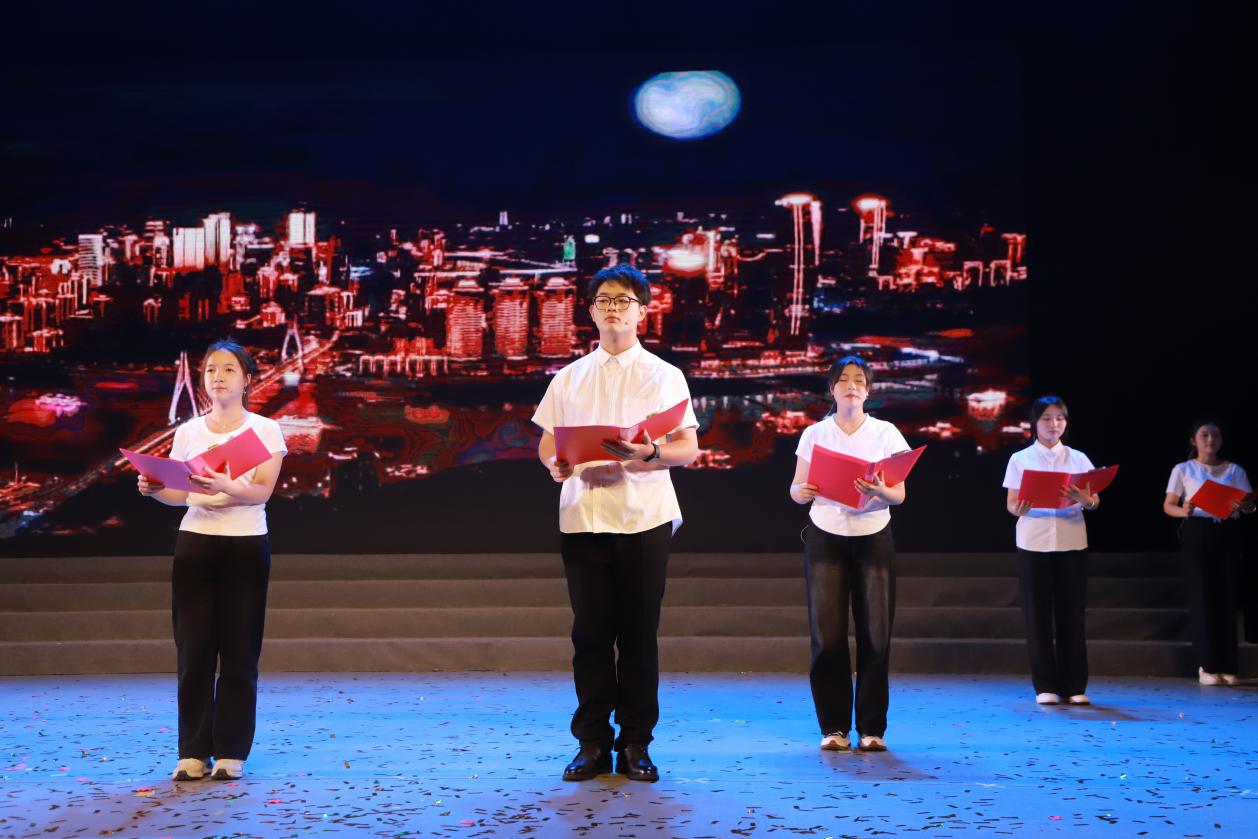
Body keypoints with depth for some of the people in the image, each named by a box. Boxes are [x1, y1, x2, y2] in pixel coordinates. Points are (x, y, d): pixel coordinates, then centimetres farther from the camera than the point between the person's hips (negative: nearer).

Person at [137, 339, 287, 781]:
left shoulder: (265, 430, 0)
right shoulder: (188, 432, 9)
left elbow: (262, 491, -12)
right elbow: (178, 493, 8)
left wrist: (224, 487, -31)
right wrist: (154, 489, -14)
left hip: (245, 546, -2)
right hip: (195, 543, 2)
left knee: (238, 652, -1)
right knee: (193, 650, 1)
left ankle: (230, 752, 8)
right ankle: (193, 752, 8)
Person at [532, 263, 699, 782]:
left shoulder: (663, 375, 6)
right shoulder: (569, 378, 12)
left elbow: (689, 449, 1)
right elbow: (548, 446, 12)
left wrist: (648, 454, -19)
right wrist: (558, 465, -12)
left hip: (644, 518, -1)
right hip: (583, 516, 1)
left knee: (639, 633, 2)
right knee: (591, 633, 3)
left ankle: (636, 744, 11)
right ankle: (592, 744, 11)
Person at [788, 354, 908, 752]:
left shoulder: (886, 433, 4)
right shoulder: (814, 434, 6)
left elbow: (901, 494, 0)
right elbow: (796, 489, 5)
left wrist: (881, 492, -23)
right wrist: (802, 491, -19)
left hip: (873, 539, 0)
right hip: (825, 538, 0)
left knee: (875, 635, -5)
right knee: (827, 636, -5)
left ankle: (872, 727, 5)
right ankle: (833, 726, 6)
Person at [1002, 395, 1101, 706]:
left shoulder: (1078, 458, 8)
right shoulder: (1020, 459, 4)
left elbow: (1095, 500, 1)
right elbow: (1011, 504, 0)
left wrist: (1085, 499, -22)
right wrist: (1019, 508, -23)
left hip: (1072, 542, 1)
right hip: (1034, 542, -1)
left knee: (1072, 614, 1)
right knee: (1038, 614, -1)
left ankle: (1074, 686, 8)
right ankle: (1045, 686, 6)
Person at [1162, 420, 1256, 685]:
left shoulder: (1235, 470, 12)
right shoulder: (1183, 470, 7)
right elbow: (1168, 505, 3)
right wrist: (1183, 511, -19)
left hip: (1227, 534, 2)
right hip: (1196, 533, -2)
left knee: (1227, 596, -1)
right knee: (1201, 595, -5)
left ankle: (1227, 666, 5)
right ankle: (1207, 665, 0)